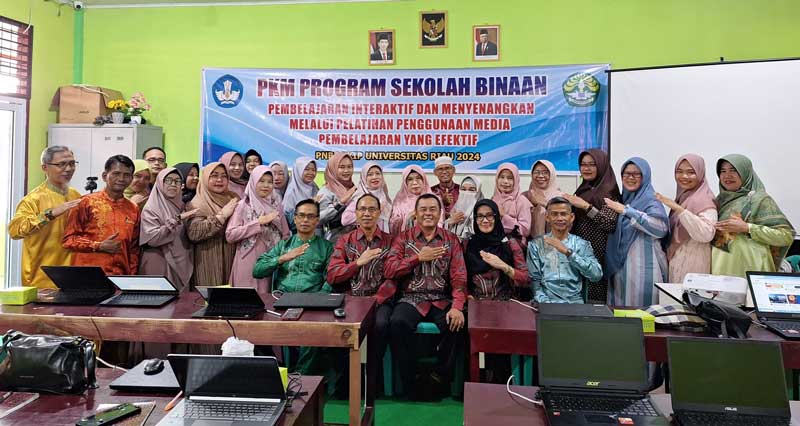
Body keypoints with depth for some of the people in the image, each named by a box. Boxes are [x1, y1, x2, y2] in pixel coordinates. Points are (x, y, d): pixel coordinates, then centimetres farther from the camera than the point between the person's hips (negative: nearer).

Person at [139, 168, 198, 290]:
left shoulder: (181, 206, 11)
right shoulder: (150, 209, -6)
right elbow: (152, 238, -19)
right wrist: (176, 220, -22)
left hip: (182, 265, 5)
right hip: (158, 265, -5)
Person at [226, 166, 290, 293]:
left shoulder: (276, 206, 9)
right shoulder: (243, 205, -1)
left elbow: (286, 236, 15)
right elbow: (230, 235, -10)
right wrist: (259, 223, -13)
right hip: (248, 265, -3)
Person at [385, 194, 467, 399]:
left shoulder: (451, 240, 9)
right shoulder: (404, 238, 9)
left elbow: (459, 276, -2)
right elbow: (389, 270, -3)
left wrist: (457, 306, -18)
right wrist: (419, 257, -9)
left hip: (442, 300, 1)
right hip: (411, 298, 0)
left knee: (457, 325, -30)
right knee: (397, 323, -31)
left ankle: (438, 379, -5)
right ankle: (410, 382, -12)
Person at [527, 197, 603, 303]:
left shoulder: (582, 244, 8)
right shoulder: (536, 244, 6)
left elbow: (597, 275, -6)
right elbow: (534, 280, 1)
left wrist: (568, 252, -13)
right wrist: (545, 302, -15)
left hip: (575, 302, 1)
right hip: (547, 303, -1)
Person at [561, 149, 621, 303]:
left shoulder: (609, 191, -6)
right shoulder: (582, 189, 15)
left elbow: (611, 223, -18)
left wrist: (586, 206, -20)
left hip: (598, 253, -7)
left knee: (595, 298, -5)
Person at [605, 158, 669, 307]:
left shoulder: (650, 200, -8)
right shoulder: (624, 199, 12)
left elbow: (661, 227, -27)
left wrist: (626, 211, -26)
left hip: (642, 268, -7)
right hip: (620, 267, 7)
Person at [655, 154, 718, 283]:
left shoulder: (704, 200, -14)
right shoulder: (682, 196, 10)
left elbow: (707, 234, -30)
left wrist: (677, 208, -30)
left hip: (692, 264, -8)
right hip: (675, 261, 8)